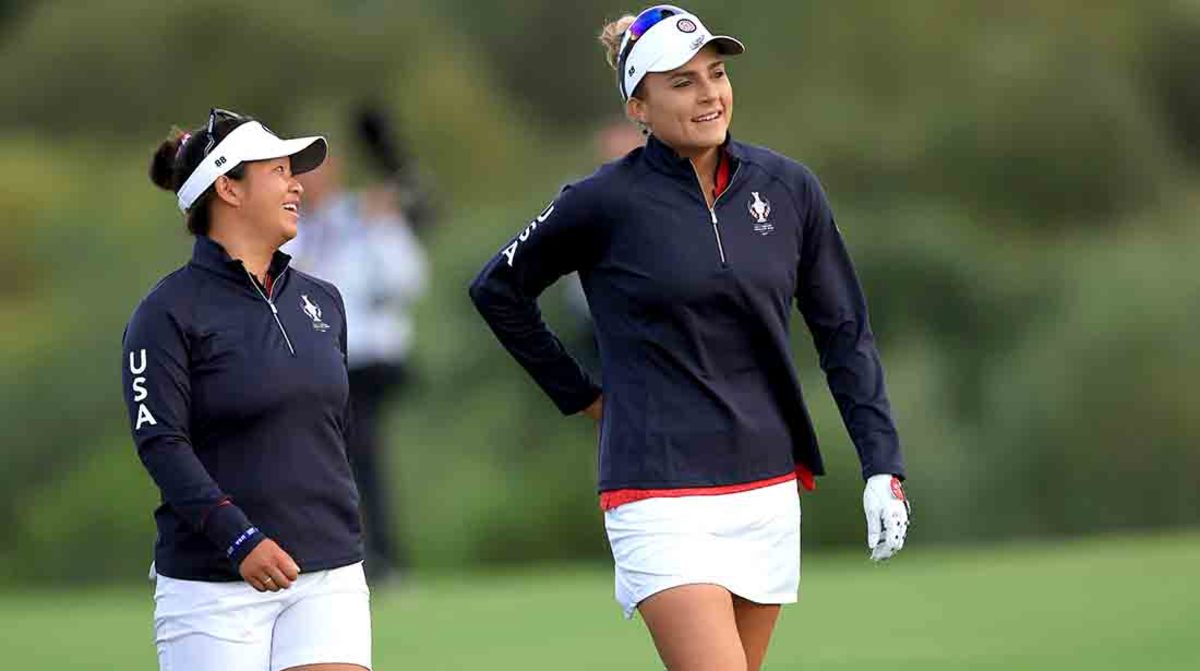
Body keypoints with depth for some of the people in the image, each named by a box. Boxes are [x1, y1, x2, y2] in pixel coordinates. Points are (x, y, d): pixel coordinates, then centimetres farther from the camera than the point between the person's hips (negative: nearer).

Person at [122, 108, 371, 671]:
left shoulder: (322, 302, 14)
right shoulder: (169, 311, -5)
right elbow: (161, 443, -14)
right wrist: (239, 539, -25)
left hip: (328, 577, 5)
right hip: (213, 586, -5)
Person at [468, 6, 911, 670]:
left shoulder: (788, 188, 5)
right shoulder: (606, 202, -6)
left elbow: (844, 335, 10)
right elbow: (498, 291, 9)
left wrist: (883, 466, 1)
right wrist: (581, 396, 9)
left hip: (769, 490, 5)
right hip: (662, 498, -5)